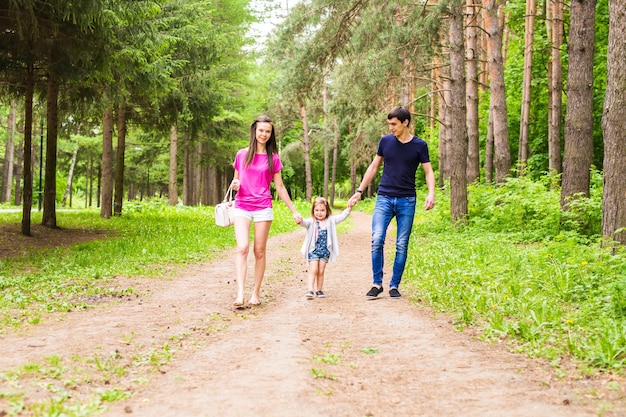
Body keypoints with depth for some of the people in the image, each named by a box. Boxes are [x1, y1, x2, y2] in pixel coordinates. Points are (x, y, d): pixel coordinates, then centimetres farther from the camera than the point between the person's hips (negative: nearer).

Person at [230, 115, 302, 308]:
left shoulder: (273, 159, 6)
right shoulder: (242, 154, 8)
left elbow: (280, 187, 10)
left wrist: (294, 211, 8)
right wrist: (235, 185, -8)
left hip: (263, 208, 0)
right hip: (242, 207, 0)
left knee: (259, 251, 2)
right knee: (242, 248, -15)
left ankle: (256, 292, 11)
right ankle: (240, 294, -21)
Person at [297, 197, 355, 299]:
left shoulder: (330, 221, 7)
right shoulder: (311, 222, -5)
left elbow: (342, 217, 5)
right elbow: (305, 223, -23)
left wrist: (349, 208, -8)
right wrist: (300, 221, -46)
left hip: (325, 251, 3)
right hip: (313, 250, -3)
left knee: (321, 271, 9)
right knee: (313, 270, -8)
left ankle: (319, 290, 19)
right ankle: (310, 290, -9)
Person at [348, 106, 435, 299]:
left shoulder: (419, 145, 1)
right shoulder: (385, 141, 5)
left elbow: (428, 171, 3)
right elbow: (373, 167, 13)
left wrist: (431, 193, -15)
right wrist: (359, 191, 11)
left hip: (407, 201, -1)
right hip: (384, 198, 1)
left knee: (402, 246, 2)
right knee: (377, 241, -12)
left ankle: (394, 286, 12)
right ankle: (377, 284, -1)